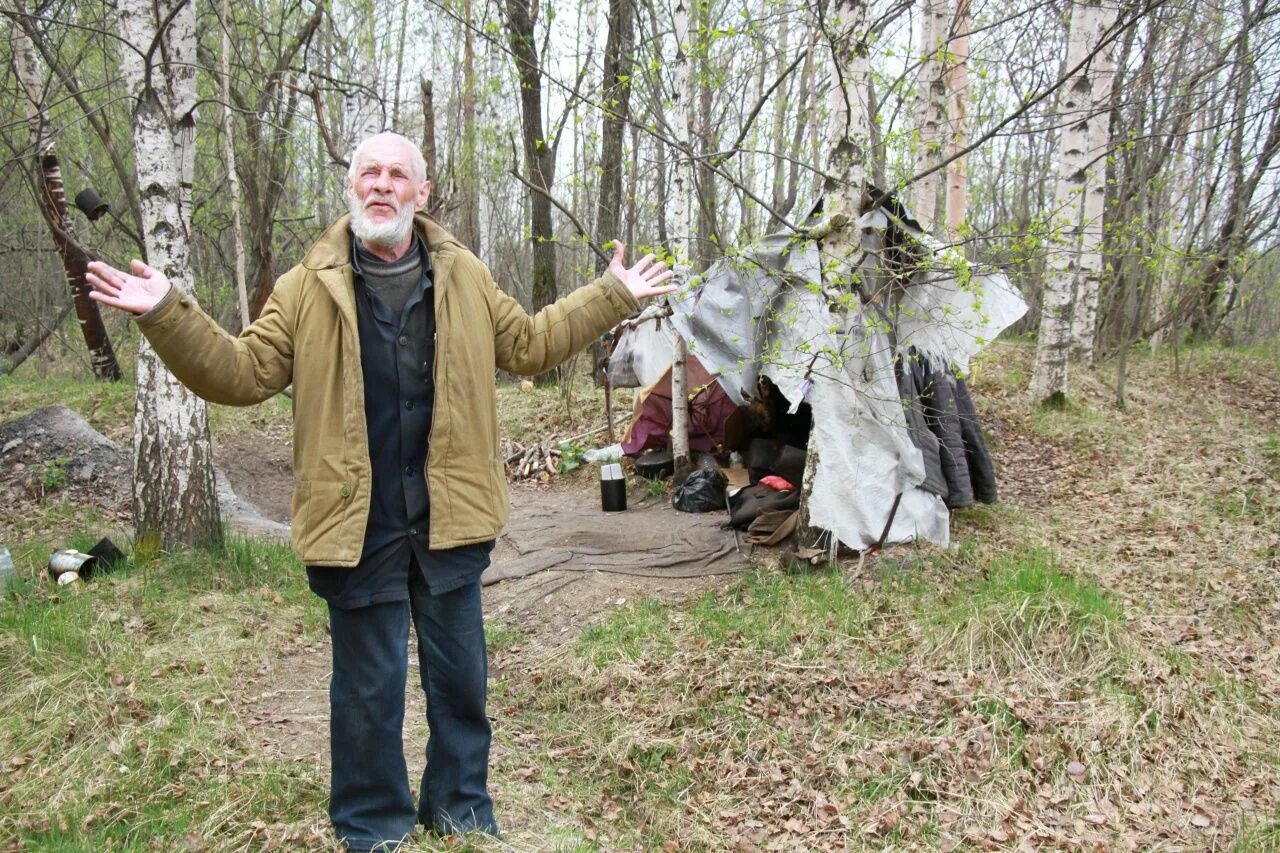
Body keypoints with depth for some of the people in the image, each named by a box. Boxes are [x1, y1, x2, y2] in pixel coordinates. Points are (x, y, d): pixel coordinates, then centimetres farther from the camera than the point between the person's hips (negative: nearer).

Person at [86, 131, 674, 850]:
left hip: (448, 518, 2)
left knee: (460, 676, 15)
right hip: (360, 522, -2)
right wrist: (167, 313, -16)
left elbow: (529, 344, 17)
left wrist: (613, 298, 16)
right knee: (368, 688, 10)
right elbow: (243, 374, -2)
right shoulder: (309, 287, 0)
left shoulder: (464, 276, 6)